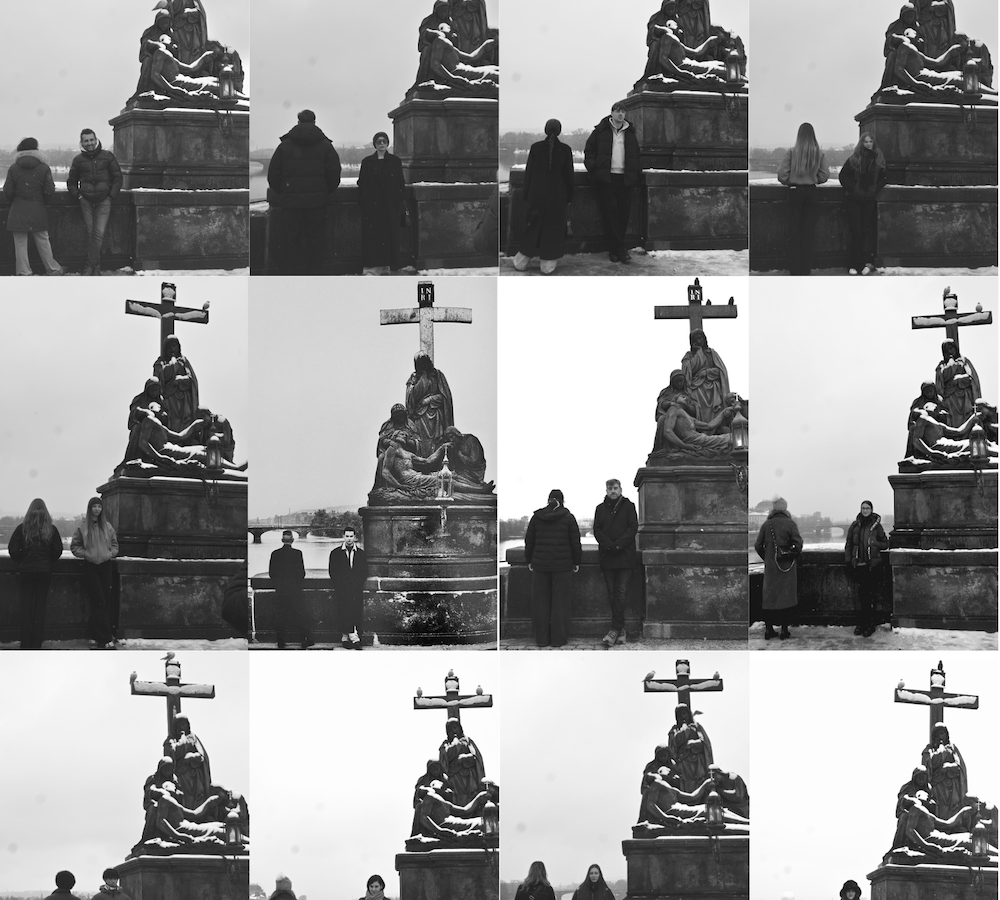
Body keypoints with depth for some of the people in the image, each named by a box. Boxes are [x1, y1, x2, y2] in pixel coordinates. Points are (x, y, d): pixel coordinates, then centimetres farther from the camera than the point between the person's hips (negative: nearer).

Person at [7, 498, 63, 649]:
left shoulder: (22, 528, -5)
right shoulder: (51, 530, -1)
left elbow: (13, 549, -8)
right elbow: (58, 550, -1)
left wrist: (21, 562, 8)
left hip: (25, 572, -1)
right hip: (44, 572, 1)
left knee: (26, 608, 4)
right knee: (40, 608, 6)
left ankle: (25, 646, 2)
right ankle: (36, 645, 5)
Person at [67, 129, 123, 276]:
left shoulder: (107, 156, 3)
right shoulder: (78, 159, 7)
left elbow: (117, 177, 8)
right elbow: (71, 181, 18)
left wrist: (111, 195, -1)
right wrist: (77, 195, 3)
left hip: (103, 200, -2)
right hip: (86, 200, 2)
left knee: (99, 233, -10)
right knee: (90, 233, 0)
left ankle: (91, 265, -5)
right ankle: (95, 265, 7)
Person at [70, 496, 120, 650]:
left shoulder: (107, 527, 7)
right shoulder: (83, 527, -1)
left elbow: (115, 544, 15)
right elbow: (74, 546, 3)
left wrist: (110, 553, -4)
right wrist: (86, 554, -11)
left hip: (105, 566, 3)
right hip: (90, 567, -3)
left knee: (105, 602, 1)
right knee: (99, 602, -10)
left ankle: (95, 636, 11)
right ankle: (106, 639, -12)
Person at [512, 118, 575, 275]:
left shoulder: (536, 148, -5)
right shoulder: (565, 149, -5)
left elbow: (528, 173, 0)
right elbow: (569, 175, 1)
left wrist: (526, 196, 8)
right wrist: (568, 197, 11)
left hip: (536, 193, 1)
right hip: (557, 196, -1)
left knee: (532, 227, 10)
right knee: (553, 229, 6)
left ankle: (521, 262, 15)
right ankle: (548, 265, 6)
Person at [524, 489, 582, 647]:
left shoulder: (536, 517, 4)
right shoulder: (568, 518, -2)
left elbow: (529, 541, 8)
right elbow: (575, 543, 0)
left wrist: (529, 561, 17)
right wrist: (576, 561, 11)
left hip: (540, 564, 2)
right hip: (562, 564, -2)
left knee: (541, 601, 7)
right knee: (560, 602, 3)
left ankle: (542, 638, 8)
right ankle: (558, 638, 3)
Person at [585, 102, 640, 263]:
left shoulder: (630, 133, 13)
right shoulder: (601, 131, 5)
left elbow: (636, 156, 17)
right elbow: (589, 150, 6)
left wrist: (634, 176, 6)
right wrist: (593, 169, -7)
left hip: (625, 179, 3)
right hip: (607, 179, -3)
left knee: (623, 214, 0)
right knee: (610, 213, -8)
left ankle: (615, 249, 8)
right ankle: (620, 249, -8)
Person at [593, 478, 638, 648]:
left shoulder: (628, 506, 5)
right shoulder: (601, 508, 12)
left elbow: (633, 528, -3)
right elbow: (597, 530, 5)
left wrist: (618, 545, -14)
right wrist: (608, 545, -12)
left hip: (625, 556, -3)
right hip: (607, 556, 3)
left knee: (621, 594, -9)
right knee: (612, 594, 2)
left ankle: (615, 629, -12)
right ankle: (621, 630, 7)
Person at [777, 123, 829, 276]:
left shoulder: (791, 152, -12)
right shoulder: (819, 154, -5)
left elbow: (782, 175, -13)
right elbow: (824, 176, -2)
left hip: (795, 192, -2)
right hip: (811, 192, 2)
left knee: (794, 231, 5)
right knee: (808, 232, 9)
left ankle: (795, 270, 4)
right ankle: (806, 268, 10)